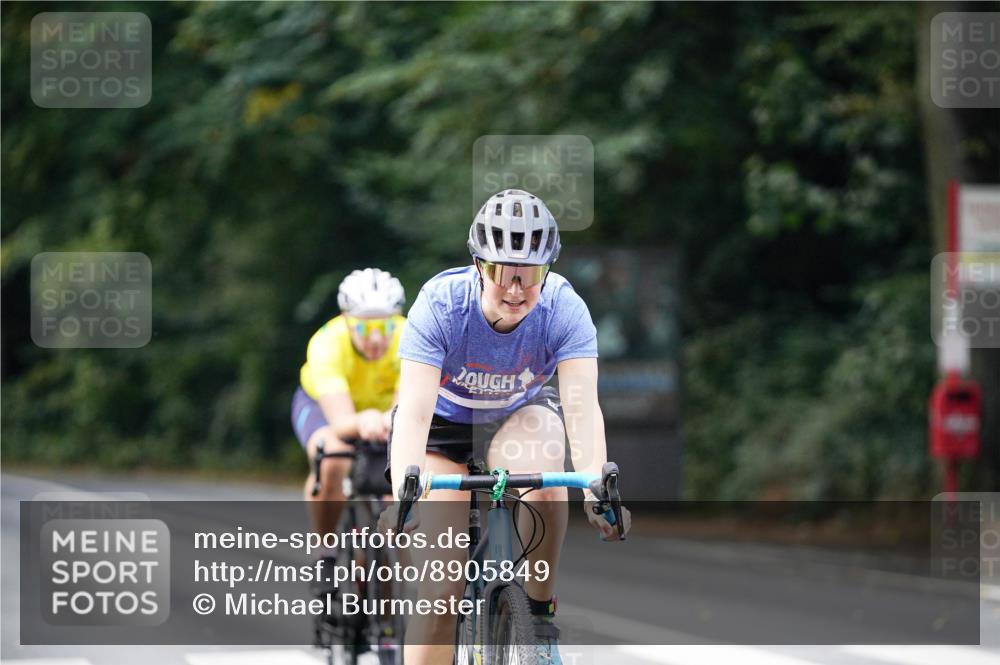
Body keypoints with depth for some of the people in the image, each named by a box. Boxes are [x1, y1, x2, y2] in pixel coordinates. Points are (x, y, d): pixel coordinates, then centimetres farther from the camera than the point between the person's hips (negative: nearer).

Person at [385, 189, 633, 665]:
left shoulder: (564, 309, -27)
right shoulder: (440, 305, -31)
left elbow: (582, 406, -36)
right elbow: (414, 408, -40)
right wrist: (403, 495, -56)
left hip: (519, 416, 1)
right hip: (444, 423, -1)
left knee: (543, 484, -34)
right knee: (440, 591, -15)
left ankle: (541, 611, -10)